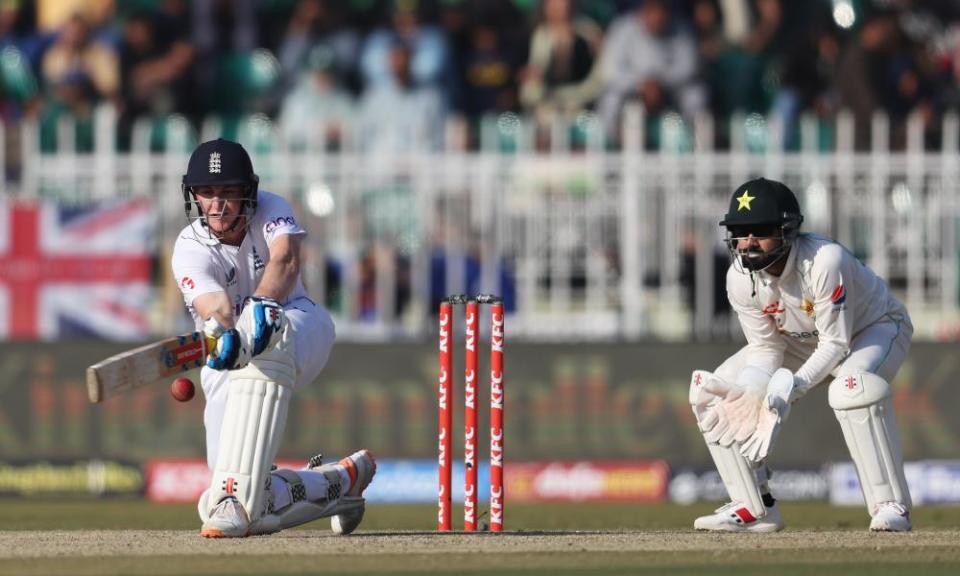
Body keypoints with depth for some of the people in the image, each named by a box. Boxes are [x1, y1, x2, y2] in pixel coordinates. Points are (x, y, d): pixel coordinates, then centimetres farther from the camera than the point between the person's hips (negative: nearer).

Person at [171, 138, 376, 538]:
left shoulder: (270, 210, -8)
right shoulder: (191, 250, -13)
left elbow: (286, 259, -30)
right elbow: (215, 305, -32)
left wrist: (263, 303, -51)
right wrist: (222, 332, -57)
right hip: (229, 368, 1)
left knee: (263, 340, -43)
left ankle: (236, 493, -49)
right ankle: (341, 481, 16)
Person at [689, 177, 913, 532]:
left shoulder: (824, 261, -37)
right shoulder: (740, 279, -20)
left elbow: (836, 344, -32)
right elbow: (765, 347, -10)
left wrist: (795, 384, -45)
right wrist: (750, 390, -30)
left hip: (875, 327, -6)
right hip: (802, 340, 6)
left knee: (852, 389, -41)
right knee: (709, 392, -7)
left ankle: (890, 506, -29)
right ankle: (755, 509, 3)